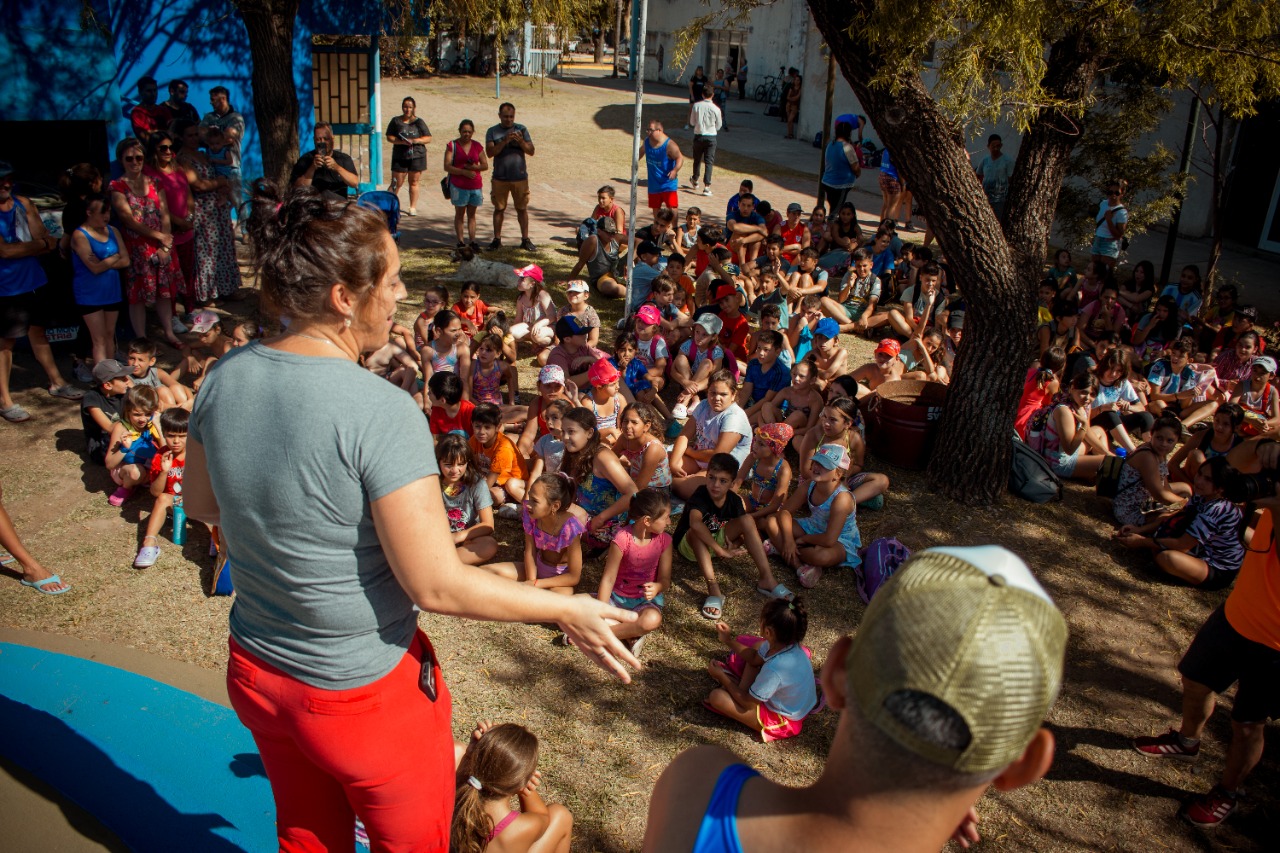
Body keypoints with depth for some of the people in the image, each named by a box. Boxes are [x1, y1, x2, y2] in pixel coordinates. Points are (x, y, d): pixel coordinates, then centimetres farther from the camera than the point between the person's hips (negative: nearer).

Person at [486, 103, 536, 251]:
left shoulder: (521, 129, 3)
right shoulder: (492, 131, 1)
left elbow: (531, 151, 0)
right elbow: (490, 152, -11)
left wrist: (521, 141, -18)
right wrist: (504, 141, -22)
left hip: (520, 177, 0)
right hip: (500, 178, 0)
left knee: (522, 209, 6)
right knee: (499, 209, 6)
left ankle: (525, 240, 13)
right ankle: (497, 240, 14)